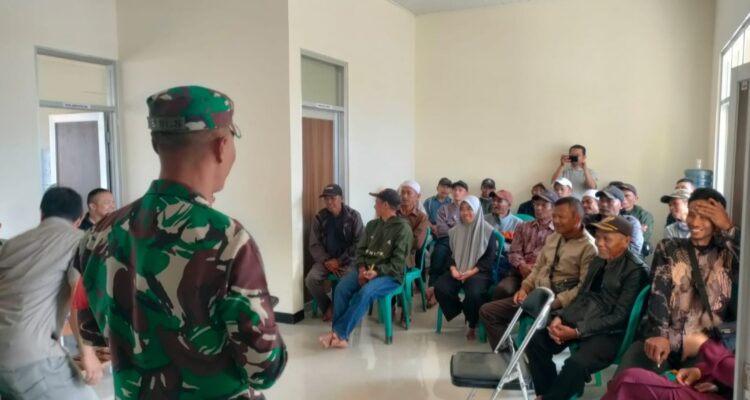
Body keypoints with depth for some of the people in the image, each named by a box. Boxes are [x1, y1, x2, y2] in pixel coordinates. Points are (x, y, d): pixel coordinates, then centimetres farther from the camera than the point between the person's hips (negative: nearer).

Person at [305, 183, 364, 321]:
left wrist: (339, 261, -14)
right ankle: (327, 307, 4)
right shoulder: (319, 218, 2)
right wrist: (326, 261, -12)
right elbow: (313, 245, 4)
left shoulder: (353, 216, -5)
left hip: (348, 260, -3)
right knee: (311, 279, -23)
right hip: (326, 260, 3)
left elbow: (358, 244, -7)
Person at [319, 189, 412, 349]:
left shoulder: (403, 228, -6)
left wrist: (377, 271, -22)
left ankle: (339, 332, -24)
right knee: (341, 287, -22)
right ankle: (339, 335, -19)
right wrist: (361, 268, -6)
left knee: (365, 293, -33)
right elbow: (360, 250, 14)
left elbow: (398, 262, -11)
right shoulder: (372, 225, 15)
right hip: (366, 270, 6)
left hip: (390, 275, -5)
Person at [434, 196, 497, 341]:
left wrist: (473, 271, -16)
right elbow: (450, 253, 13)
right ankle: (461, 311, 3)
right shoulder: (455, 231, 13)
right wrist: (453, 268, -8)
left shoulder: (488, 231, -1)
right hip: (458, 272, 4)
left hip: (480, 272, -4)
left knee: (474, 293, -35)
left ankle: (473, 325, -5)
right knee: (440, 288, -25)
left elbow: (491, 257, -4)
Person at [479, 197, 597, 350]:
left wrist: (554, 303, -22)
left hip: (559, 304, -7)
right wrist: (525, 288, 1)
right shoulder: (553, 237, 14)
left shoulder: (589, 247, -10)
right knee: (487, 311, 0)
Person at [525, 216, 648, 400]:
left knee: (576, 364, -31)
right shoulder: (597, 261, 12)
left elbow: (619, 317, -17)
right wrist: (560, 318, -4)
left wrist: (577, 332, -21)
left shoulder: (636, 270, -12)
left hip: (610, 333, -8)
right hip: (578, 321, 8)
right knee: (536, 341, -7)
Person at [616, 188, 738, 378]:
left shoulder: (729, 254, 11)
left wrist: (729, 228, -9)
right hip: (667, 341, 1)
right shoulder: (668, 248, 13)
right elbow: (658, 294, -2)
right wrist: (657, 334, -19)